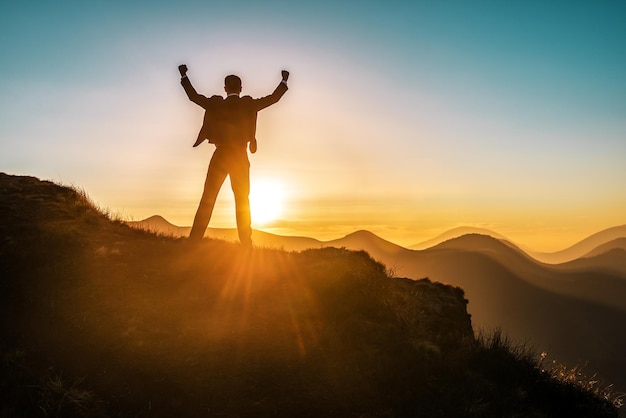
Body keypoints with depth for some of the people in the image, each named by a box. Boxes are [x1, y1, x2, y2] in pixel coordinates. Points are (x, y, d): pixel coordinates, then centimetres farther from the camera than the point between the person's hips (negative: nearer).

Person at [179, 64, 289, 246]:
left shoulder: (216, 104, 1)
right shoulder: (249, 105, -1)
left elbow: (193, 96, 12)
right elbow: (274, 98, 8)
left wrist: (184, 76, 25)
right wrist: (284, 81, 23)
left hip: (220, 156, 0)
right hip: (240, 157, 0)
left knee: (207, 199, 3)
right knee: (243, 200, 6)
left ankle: (194, 239, -1)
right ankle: (246, 242, 3)